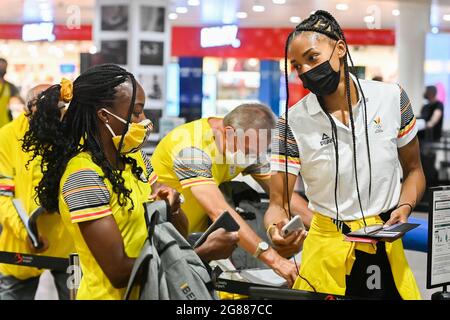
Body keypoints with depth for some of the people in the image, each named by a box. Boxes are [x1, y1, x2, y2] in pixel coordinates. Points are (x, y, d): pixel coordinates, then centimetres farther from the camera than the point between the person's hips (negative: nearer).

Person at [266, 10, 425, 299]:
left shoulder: (392, 98, -6)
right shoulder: (293, 122, -11)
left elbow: (413, 170, 7)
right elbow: (278, 203, -11)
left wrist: (405, 207, -12)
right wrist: (277, 231, -33)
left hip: (387, 246, 2)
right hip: (328, 250, -2)